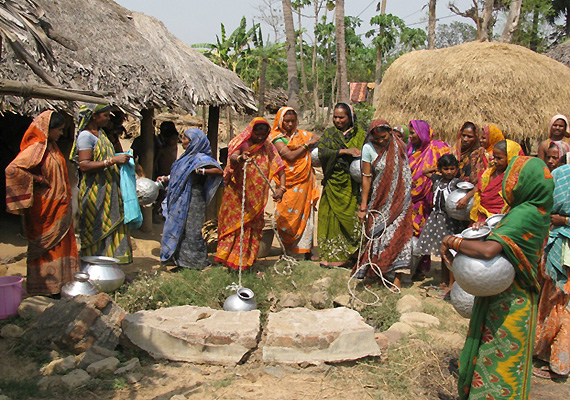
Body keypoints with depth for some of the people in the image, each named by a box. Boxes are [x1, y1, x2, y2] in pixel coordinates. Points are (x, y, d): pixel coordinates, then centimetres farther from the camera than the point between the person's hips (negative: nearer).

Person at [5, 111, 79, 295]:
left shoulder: (51, 147, 13)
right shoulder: (36, 147, -16)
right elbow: (12, 170, -25)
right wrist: (38, 180, -19)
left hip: (57, 207, 9)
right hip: (45, 208, -9)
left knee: (60, 244, 12)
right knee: (46, 246, -1)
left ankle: (60, 283, 20)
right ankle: (45, 287, 9)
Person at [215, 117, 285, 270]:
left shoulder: (267, 147, 6)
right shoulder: (242, 144, -7)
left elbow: (280, 168, 2)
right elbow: (232, 157, -28)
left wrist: (281, 188, -14)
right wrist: (240, 159, -52)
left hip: (256, 198, 4)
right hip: (237, 194, -4)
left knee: (254, 226, 7)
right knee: (234, 223, -2)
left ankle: (247, 261, 16)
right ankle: (228, 257, 8)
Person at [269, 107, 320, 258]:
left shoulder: (303, 134, 12)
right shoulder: (277, 138, -1)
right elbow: (290, 156, -13)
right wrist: (307, 145, -7)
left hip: (305, 182, 3)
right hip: (288, 183, -3)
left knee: (305, 214, 2)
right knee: (286, 216, -2)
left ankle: (305, 249, 8)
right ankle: (287, 249, 10)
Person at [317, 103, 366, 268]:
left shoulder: (361, 135, 9)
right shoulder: (329, 133, 10)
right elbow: (321, 152, -6)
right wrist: (344, 151, -16)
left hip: (353, 184, -1)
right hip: (334, 183, 1)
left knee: (353, 217, -6)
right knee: (332, 217, -1)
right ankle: (331, 256, 6)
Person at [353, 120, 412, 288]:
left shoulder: (399, 144, -1)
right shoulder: (369, 148, -7)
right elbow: (366, 177, -6)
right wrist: (363, 206, -7)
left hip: (400, 198, 1)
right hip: (380, 200, -1)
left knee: (399, 233, -6)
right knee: (378, 234, 0)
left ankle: (398, 277, -3)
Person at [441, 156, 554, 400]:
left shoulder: (523, 216, -27)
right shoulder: (537, 212, 4)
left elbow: (488, 250, -40)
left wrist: (451, 241, -25)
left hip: (506, 303, -10)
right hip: (513, 298, 10)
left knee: (498, 357, 3)